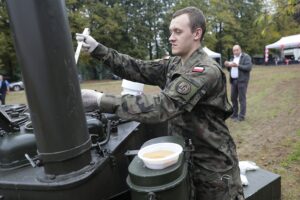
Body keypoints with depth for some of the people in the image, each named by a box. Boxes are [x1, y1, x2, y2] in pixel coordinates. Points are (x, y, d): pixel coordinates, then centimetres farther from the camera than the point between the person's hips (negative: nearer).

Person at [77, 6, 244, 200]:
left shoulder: (206, 71, -26)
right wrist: (98, 49, -9)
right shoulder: (173, 64, 2)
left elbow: (163, 106, -34)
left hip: (212, 165, -7)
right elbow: (139, 69, 0)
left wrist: (101, 100, -34)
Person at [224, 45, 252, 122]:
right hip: (233, 80, 7)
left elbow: (249, 67, -14)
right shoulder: (233, 58, 19)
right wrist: (227, 65, -1)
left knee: (242, 99, -5)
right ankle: (234, 114, 19)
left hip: (242, 80, -7)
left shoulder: (246, 57, -2)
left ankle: (241, 116, 1)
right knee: (233, 98, 8)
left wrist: (238, 65, -23)